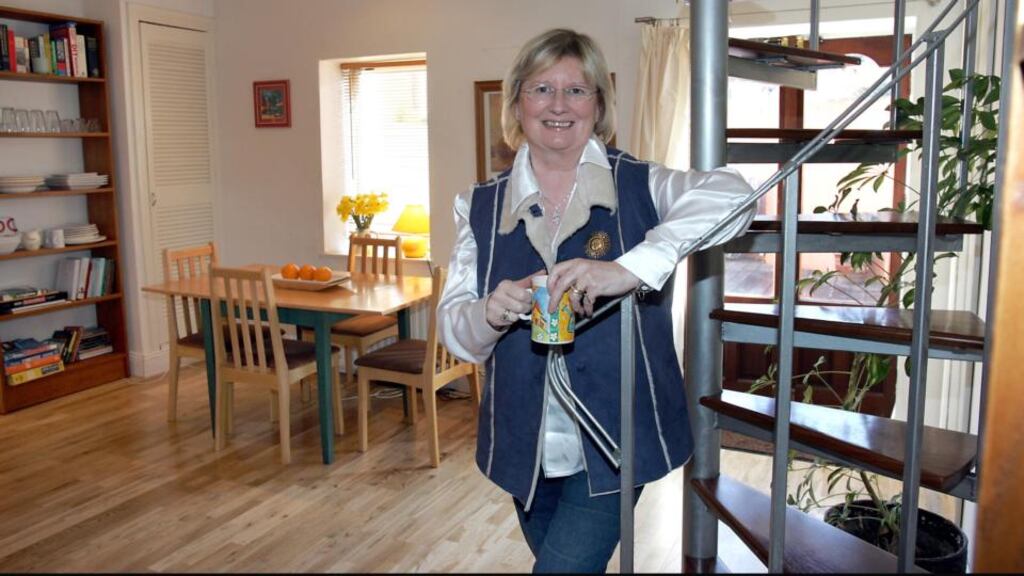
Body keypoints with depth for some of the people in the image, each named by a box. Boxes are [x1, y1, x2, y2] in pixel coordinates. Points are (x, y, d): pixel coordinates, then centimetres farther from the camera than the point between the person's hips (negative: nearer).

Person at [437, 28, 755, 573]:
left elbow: (729, 194, -28)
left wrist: (630, 270, -40)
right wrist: (488, 314, -25)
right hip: (525, 449, 4)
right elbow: (455, 332, -2)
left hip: (612, 445, -3)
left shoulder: (639, 187, -8)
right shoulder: (481, 206, 0)